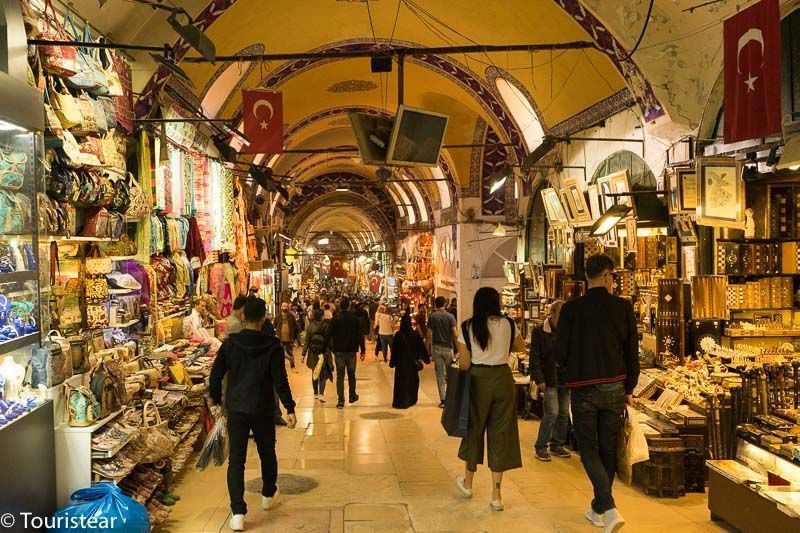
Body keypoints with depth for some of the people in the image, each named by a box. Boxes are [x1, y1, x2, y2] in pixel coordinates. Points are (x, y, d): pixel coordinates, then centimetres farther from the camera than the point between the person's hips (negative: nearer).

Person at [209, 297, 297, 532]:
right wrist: (290, 408, -6)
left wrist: (216, 401, 14)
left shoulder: (230, 344, -5)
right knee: (267, 453, 20)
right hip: (262, 410, -1)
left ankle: (237, 513, -3)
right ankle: (269, 495, 40)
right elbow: (280, 380, -13)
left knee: (236, 460, 3)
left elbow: (216, 375, 0)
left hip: (236, 409, 1)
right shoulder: (272, 346, -11)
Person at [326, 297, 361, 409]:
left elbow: (329, 335, -5)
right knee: (351, 375, 17)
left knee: (340, 376, 2)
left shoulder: (334, 319, -5)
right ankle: (352, 396, 29)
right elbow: (359, 335, -3)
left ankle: (341, 401, -2)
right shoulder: (354, 319, -4)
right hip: (351, 350, 1)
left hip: (338, 350, -1)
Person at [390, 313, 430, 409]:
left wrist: (392, 362, -1)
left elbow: (394, 350, -9)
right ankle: (411, 400, 24)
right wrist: (425, 359, 3)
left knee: (401, 381, 7)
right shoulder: (415, 334, -10)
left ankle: (401, 401, 5)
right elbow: (422, 348, -5)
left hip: (401, 362, -2)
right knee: (412, 380, 17)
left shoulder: (398, 335, -13)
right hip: (412, 361, 2)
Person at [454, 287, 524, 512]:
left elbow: (464, 364, -7)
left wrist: (459, 345, 10)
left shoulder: (467, 327, -5)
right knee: (500, 433, 7)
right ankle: (496, 494, 10)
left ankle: (467, 483, 34)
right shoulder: (507, 324, -1)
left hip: (478, 380, -1)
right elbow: (521, 346, 18)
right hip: (503, 378, 1)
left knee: (474, 428, 16)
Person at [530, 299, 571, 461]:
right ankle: (540, 447, 4)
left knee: (564, 413, 9)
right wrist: (539, 378, -12)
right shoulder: (539, 331, -6)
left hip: (565, 378, 5)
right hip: (550, 378, -5)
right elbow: (535, 357, -7)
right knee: (552, 412, -9)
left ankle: (557, 445, 24)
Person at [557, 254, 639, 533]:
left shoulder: (571, 308, -8)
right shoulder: (623, 307, -4)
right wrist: (629, 388, 13)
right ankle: (598, 509, 26)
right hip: (614, 388, 2)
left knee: (588, 449, 7)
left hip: (583, 389, -2)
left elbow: (560, 352, -6)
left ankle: (609, 508, -11)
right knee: (608, 449, 14)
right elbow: (632, 352, 1)